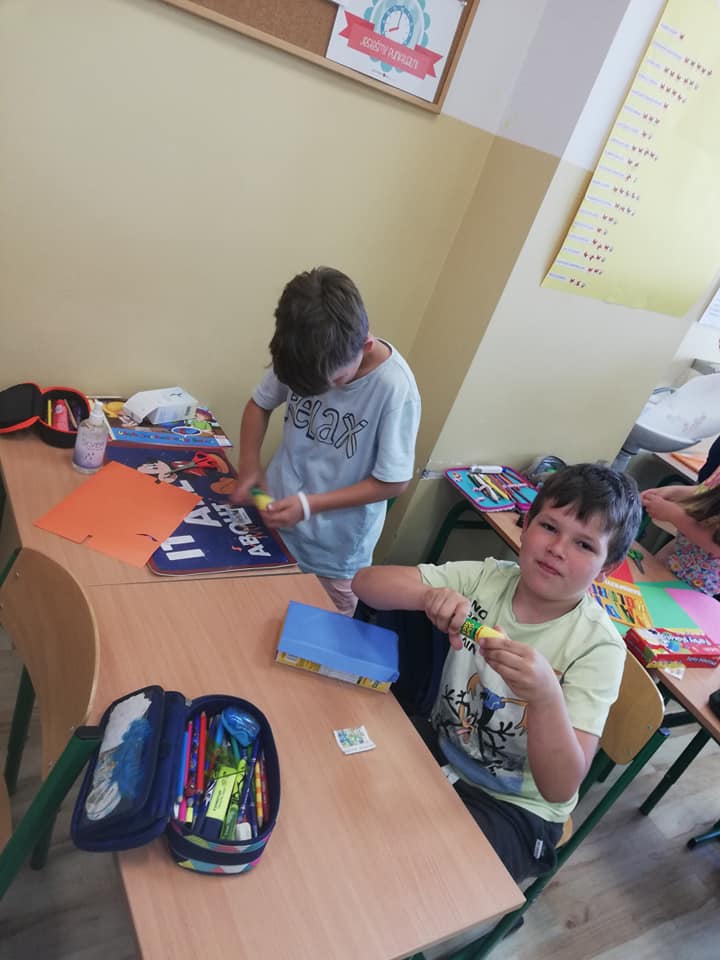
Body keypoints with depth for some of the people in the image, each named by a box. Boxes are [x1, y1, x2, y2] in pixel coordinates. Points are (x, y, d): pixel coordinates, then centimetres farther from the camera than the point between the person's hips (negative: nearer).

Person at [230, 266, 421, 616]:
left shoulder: (396, 389, -26)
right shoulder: (301, 357, -13)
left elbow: (393, 482, -18)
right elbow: (260, 403, 5)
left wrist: (310, 505, -23)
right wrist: (250, 467, -10)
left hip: (335, 553, -3)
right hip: (274, 516, 4)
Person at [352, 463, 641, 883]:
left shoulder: (598, 648, -21)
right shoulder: (487, 579, -12)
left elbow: (561, 789, -25)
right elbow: (366, 580, -17)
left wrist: (545, 695, -44)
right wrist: (430, 595, -38)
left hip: (514, 809, -4)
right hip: (442, 746, 4)